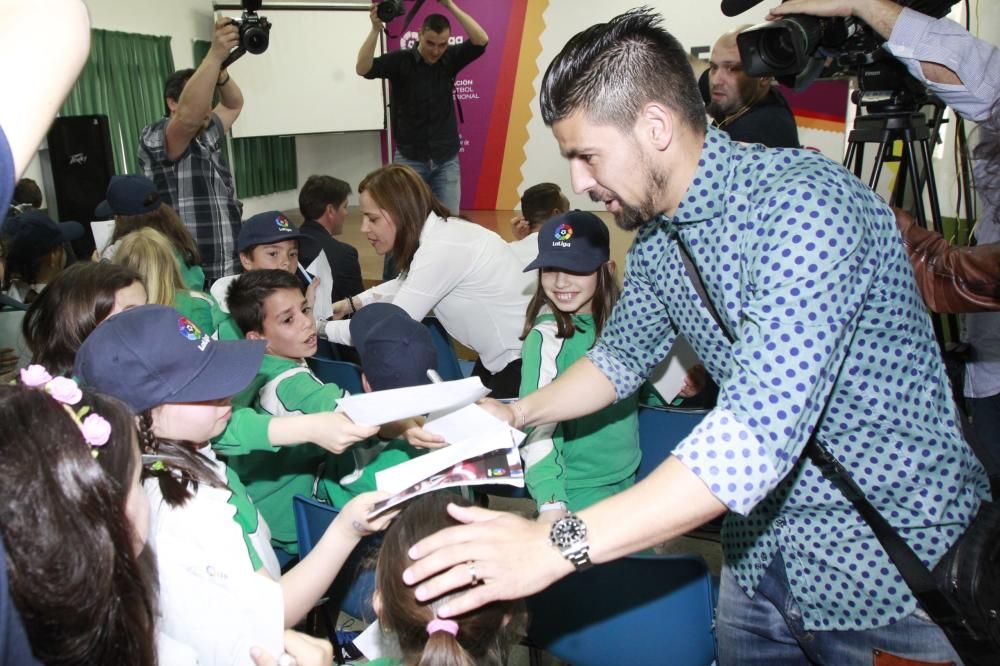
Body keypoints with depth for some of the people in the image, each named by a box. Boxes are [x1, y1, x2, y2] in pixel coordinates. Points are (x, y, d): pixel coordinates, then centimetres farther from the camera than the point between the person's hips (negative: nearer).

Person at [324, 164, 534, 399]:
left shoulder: (441, 248, -26)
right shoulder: (432, 232, 1)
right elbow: (405, 284, 21)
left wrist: (321, 327, -12)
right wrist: (352, 303, 9)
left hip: (524, 356, -9)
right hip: (502, 353, 9)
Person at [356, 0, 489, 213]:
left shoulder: (450, 59, 0)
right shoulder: (400, 60, -8)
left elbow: (481, 40, -13)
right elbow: (363, 69, -20)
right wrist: (376, 29, -30)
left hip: (447, 160, 2)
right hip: (409, 159, -2)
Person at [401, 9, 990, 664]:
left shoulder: (803, 205, -27)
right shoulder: (655, 239, -1)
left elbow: (759, 433, -37)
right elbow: (624, 354, 16)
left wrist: (558, 545, -39)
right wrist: (515, 413, 2)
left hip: (897, 562, -7)